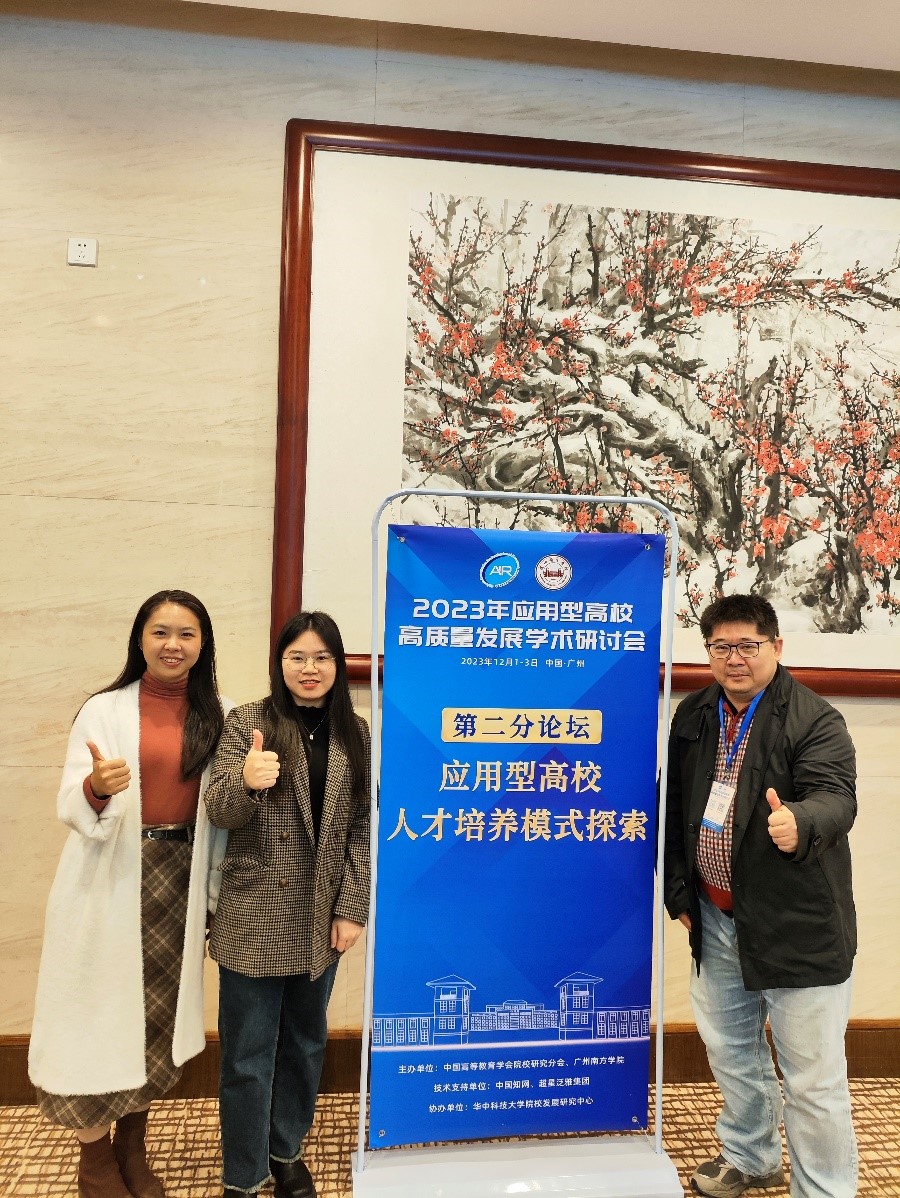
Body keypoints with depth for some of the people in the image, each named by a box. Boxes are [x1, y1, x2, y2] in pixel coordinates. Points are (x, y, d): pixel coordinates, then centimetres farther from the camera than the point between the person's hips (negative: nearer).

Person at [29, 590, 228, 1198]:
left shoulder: (218, 716, 2)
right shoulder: (104, 710, -4)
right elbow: (73, 808, -9)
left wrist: (219, 895, 4)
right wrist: (96, 787, -32)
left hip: (179, 879, 2)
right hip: (111, 881, -2)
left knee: (158, 1012, 12)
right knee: (103, 1011, 4)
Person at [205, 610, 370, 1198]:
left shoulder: (356, 733, 1)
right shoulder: (248, 720, -6)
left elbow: (362, 828, 2)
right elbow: (220, 812, -11)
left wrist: (352, 909, -2)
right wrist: (246, 780, -33)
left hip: (322, 918, 3)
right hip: (254, 918, -3)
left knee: (305, 1042, 19)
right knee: (248, 1055, 8)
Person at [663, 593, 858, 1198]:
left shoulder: (815, 719, -13)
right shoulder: (694, 716, 4)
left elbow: (836, 797, -26)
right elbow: (675, 806, 10)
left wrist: (800, 821, -48)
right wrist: (679, 888, 8)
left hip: (798, 926, -6)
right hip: (717, 919, 6)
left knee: (813, 1078, 5)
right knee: (730, 1049, 24)